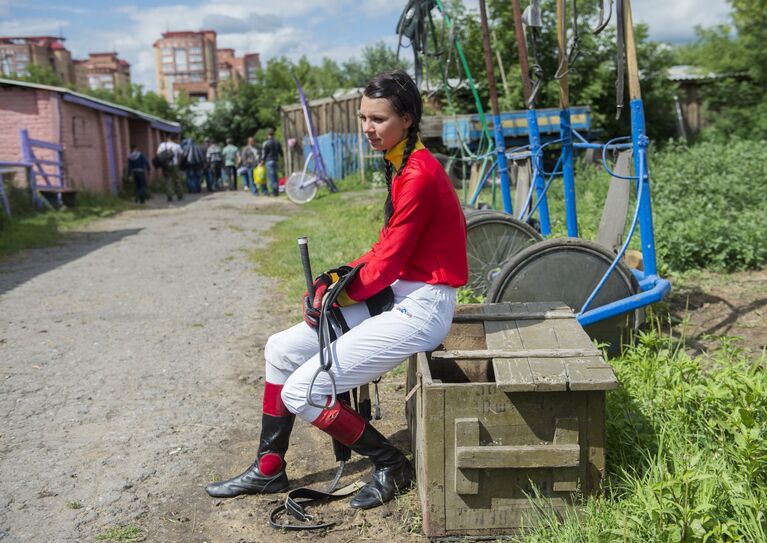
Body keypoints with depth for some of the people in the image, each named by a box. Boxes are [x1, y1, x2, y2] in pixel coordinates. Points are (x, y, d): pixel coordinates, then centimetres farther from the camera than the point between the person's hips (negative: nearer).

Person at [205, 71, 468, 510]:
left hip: (420, 307, -10)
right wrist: (341, 274, 0)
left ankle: (392, 466, 9)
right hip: (398, 295, 10)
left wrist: (337, 295, -4)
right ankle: (269, 469, 24)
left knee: (301, 392, -10)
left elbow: (389, 261, -18)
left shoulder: (418, 174, -20)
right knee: (282, 349, 12)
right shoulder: (403, 166, 11)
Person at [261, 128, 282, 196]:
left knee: (271, 176, -6)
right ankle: (276, 190, 16)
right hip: (275, 160, 6)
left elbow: (264, 153, -8)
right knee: (275, 175, 14)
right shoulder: (277, 142, 9)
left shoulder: (266, 143, -10)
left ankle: (274, 191, -9)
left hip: (269, 161, -6)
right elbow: (281, 152, 16)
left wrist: (262, 161, 1)